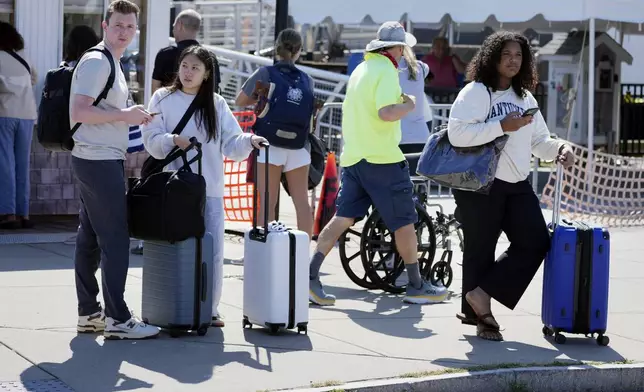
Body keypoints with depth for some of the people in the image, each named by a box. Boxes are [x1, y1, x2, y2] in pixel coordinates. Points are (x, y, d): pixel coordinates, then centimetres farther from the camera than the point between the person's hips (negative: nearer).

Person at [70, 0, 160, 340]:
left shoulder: (111, 63, 17)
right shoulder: (96, 62, -14)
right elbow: (78, 111, -23)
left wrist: (131, 116, 12)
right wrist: (125, 115, -20)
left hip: (101, 159, 10)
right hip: (99, 160, -10)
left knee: (91, 238, 12)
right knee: (116, 238, -8)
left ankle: (88, 313, 17)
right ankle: (117, 319, -5)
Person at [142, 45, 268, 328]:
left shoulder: (216, 104, 10)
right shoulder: (163, 99, 5)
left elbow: (231, 144, 4)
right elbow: (151, 139, -2)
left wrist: (250, 141, -15)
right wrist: (173, 141, -20)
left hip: (211, 190, 2)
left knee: (213, 251, 1)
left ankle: (209, 309, 12)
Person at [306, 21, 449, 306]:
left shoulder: (360, 69, 17)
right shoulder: (387, 71, -11)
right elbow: (386, 112, -25)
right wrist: (408, 105, -9)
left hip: (353, 156, 8)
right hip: (383, 158, -8)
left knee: (343, 217, 6)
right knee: (404, 222, 3)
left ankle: (310, 275, -6)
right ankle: (416, 286, 10)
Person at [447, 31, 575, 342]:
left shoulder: (525, 98, 16)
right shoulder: (476, 92, -9)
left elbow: (538, 140, 18)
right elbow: (457, 133, -21)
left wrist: (560, 148, -4)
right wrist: (502, 126, -24)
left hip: (517, 186, 7)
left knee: (535, 243, 0)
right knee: (480, 250, 1)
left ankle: (481, 294, 7)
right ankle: (478, 314, 15)